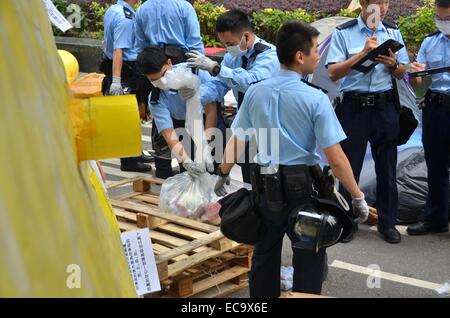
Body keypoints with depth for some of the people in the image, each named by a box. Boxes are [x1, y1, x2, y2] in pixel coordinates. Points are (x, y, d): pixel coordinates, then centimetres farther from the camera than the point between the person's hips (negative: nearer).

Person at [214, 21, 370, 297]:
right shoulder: (315, 99, -15)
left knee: (265, 255, 19)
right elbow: (336, 159, -16)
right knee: (309, 261, 11)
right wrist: (358, 197, -7)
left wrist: (223, 175, 22)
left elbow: (236, 141, 6)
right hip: (303, 189, -4)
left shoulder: (255, 92, -1)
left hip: (266, 187, 5)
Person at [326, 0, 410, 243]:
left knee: (387, 167, 8)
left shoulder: (393, 32, 7)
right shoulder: (343, 33, -5)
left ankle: (387, 222, 20)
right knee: (349, 167, 5)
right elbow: (332, 73, -12)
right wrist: (363, 53, -21)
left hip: (385, 107, 3)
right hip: (354, 107, -3)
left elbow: (401, 74, 11)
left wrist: (393, 64, -12)